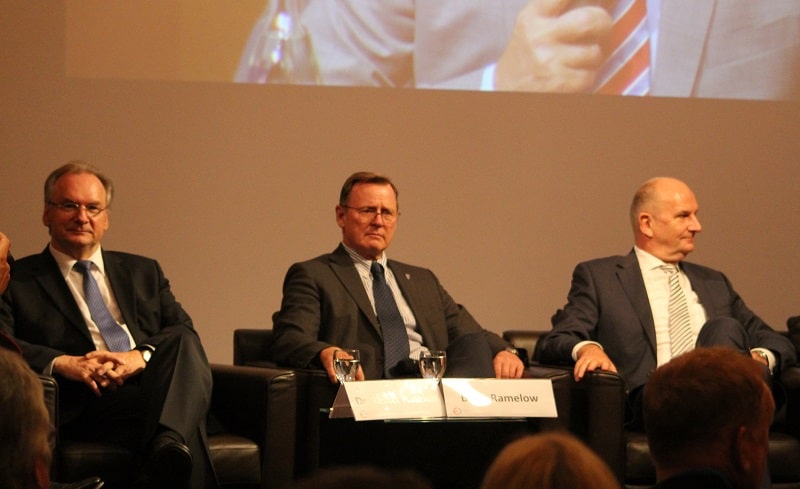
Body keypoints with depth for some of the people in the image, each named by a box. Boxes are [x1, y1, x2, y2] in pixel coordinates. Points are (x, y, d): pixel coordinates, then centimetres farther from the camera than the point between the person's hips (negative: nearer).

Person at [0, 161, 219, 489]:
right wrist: (62, 363, -17)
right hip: (87, 406, -4)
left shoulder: (143, 272, 28)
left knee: (182, 343, -35)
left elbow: (185, 332, 14)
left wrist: (141, 355, -8)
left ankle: (169, 445, -53)